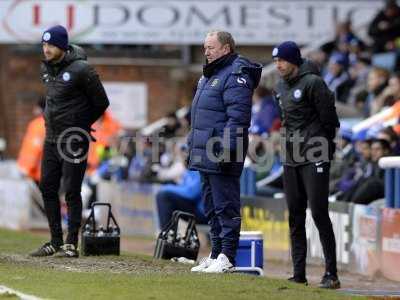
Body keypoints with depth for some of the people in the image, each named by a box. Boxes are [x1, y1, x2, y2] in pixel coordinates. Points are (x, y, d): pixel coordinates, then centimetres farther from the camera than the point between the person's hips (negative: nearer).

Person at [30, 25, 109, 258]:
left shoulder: (80, 70, -14)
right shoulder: (46, 68, 8)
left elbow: (101, 103, -6)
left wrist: (81, 125, 4)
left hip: (74, 141, -7)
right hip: (51, 139, 7)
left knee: (72, 192, -4)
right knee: (48, 188, 8)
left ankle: (71, 244, 1)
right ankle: (56, 242, 17)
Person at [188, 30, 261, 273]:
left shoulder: (235, 75, -13)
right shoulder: (210, 75, 20)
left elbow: (238, 117, -20)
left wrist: (226, 149, -25)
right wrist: (193, 145, 23)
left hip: (222, 155, -10)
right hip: (205, 156, 10)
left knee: (226, 206, -7)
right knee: (212, 207, 14)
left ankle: (226, 257, -5)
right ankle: (216, 254, 21)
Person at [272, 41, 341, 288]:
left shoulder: (313, 83, -11)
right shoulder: (281, 87, 13)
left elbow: (328, 118, -8)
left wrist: (322, 145, -1)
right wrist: (292, 142, 14)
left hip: (315, 158, -8)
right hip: (291, 159, 8)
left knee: (319, 214, -11)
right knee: (295, 217, 8)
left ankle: (331, 274, -9)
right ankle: (299, 273, 13)